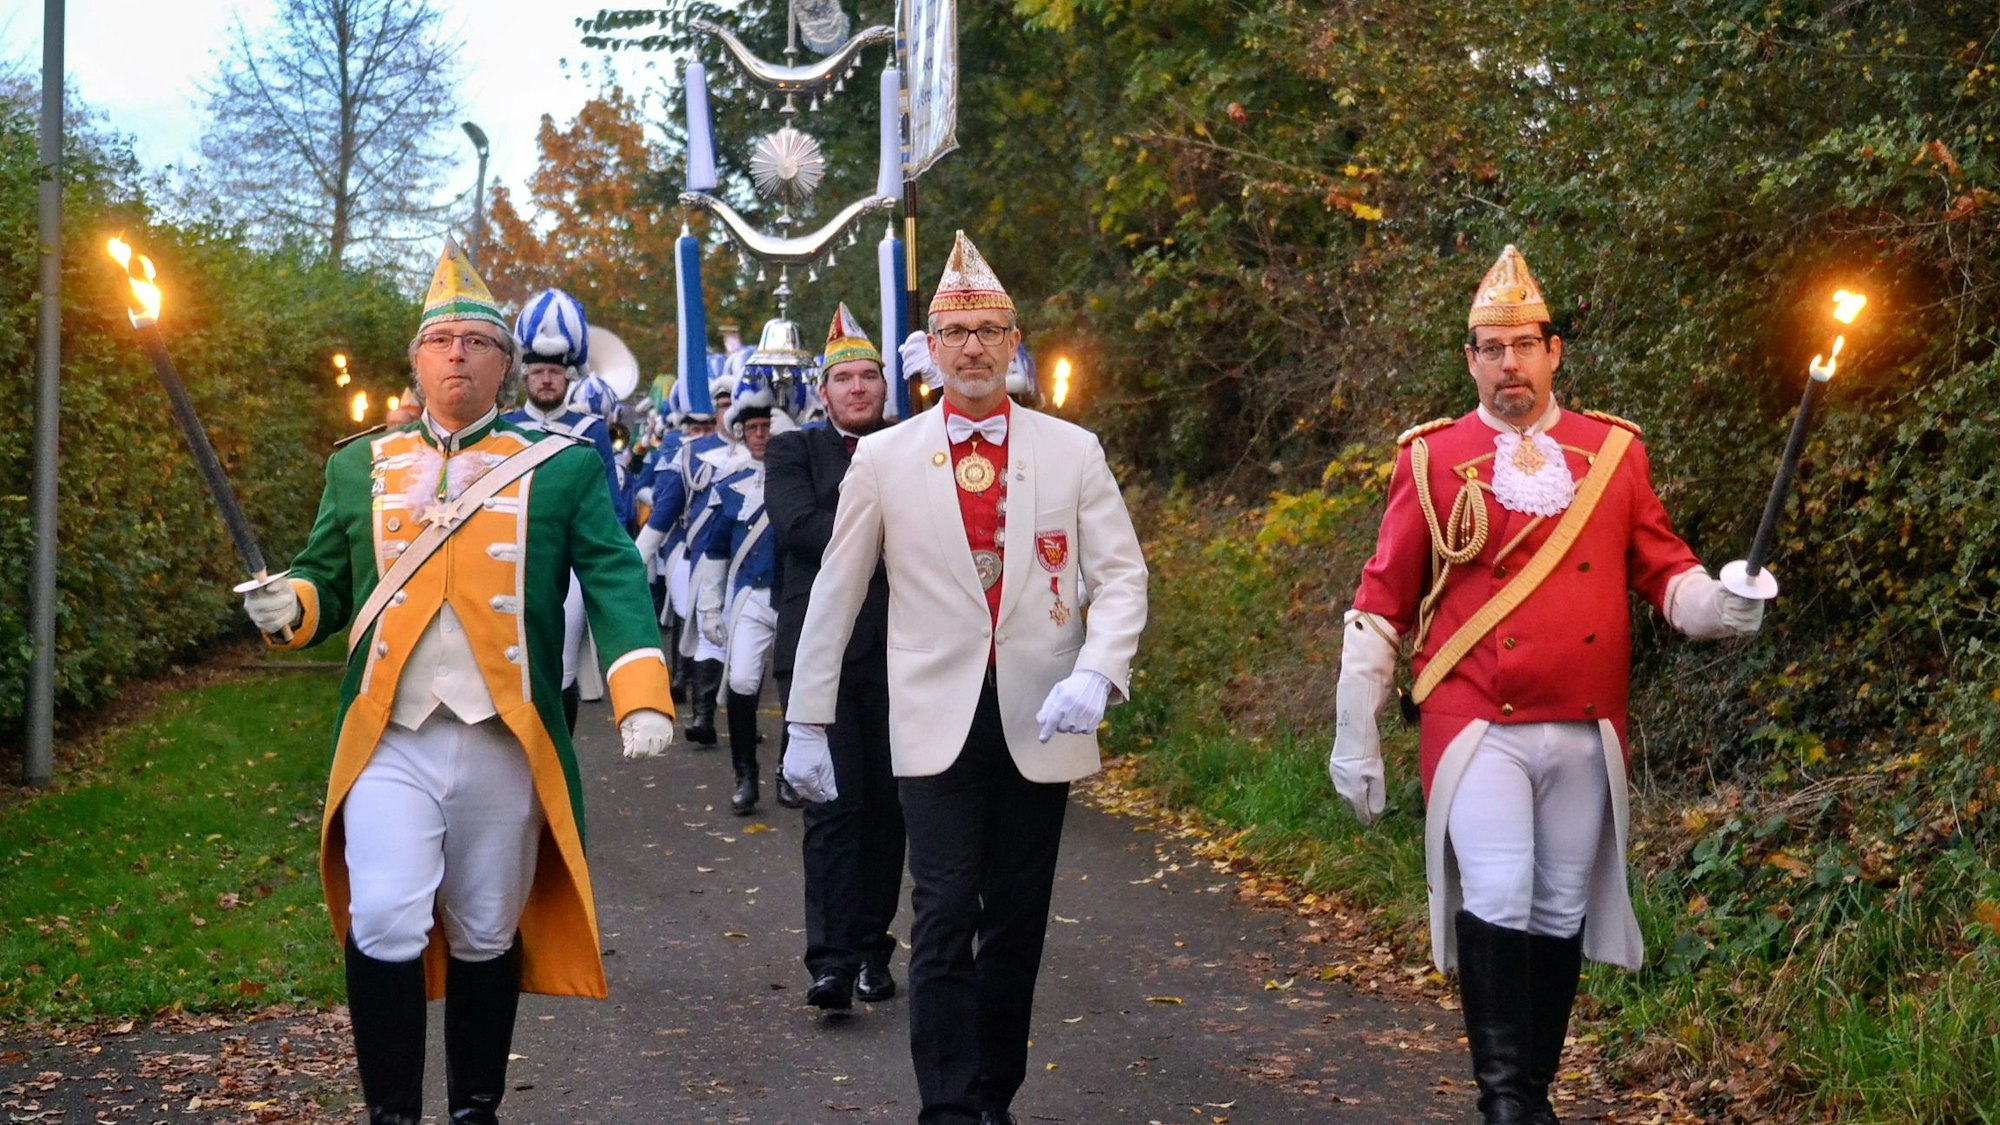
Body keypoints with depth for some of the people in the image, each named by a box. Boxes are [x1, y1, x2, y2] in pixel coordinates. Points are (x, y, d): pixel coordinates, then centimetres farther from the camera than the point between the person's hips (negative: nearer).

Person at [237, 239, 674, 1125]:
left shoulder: (562, 465, 3)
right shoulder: (360, 467, 11)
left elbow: (615, 583, -4)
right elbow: (327, 578, 15)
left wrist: (642, 698, -17)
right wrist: (290, 604, -9)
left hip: (506, 744, 0)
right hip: (389, 740, 1)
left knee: (487, 938, 11)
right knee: (384, 926, -10)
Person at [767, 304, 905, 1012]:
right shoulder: (793, 452, 8)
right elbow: (797, 525, -10)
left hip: (894, 654, 3)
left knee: (887, 805, 6)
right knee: (833, 803, -10)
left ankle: (872, 947, 17)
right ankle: (831, 959, -11)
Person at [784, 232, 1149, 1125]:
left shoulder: (1073, 452, 3)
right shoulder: (883, 458, 3)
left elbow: (1121, 575, 0)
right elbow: (835, 592, 6)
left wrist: (1095, 674, -18)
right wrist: (807, 724, 4)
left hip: (1038, 725, 2)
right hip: (937, 723, -1)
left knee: (1018, 925, 9)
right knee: (945, 919, -8)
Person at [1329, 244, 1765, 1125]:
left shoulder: (1614, 450, 8)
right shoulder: (1433, 459, 1)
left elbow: (1663, 566, 11)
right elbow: (1381, 603, 3)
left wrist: (1717, 606, -12)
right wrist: (1354, 736, 2)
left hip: (1586, 732, 3)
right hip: (1479, 728, -3)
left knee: (1562, 913, 9)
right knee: (1498, 897, -16)